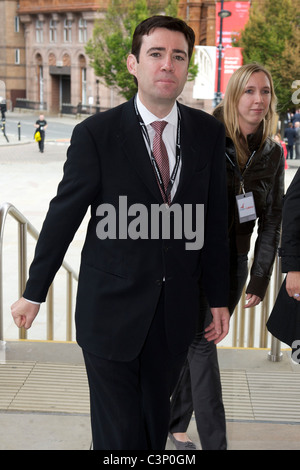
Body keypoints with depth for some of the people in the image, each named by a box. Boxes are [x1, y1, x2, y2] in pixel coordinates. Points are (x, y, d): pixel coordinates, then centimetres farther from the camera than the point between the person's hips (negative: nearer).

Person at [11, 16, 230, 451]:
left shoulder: (209, 133, 1)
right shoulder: (95, 134, -9)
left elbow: (215, 219, 6)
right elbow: (63, 215, -4)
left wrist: (218, 297, 9)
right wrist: (34, 292, 3)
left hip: (176, 311, 3)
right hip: (110, 308, -3)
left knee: (156, 421, 19)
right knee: (118, 431, 9)